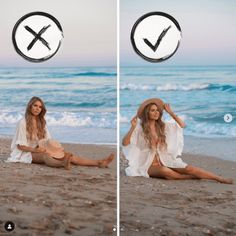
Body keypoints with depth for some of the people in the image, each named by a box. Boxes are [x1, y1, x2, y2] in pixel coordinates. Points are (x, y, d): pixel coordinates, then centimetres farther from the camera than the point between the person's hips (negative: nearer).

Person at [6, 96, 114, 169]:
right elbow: (20, 145, -12)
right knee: (44, 156, -41)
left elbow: (48, 140, 10)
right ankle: (62, 164, -76)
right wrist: (35, 150, -25)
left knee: (68, 155, -13)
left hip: (40, 151, 6)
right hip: (27, 153, -6)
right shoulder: (23, 122, -9)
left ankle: (99, 162, -27)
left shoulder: (42, 122, 11)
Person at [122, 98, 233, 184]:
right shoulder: (139, 128, -7)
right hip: (149, 165, -4)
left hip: (164, 161, 4)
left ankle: (221, 179, -25)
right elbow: (125, 143, -17)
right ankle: (194, 177, -23)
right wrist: (132, 127, -29)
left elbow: (182, 125, 6)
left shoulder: (163, 126, 7)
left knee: (188, 168, -18)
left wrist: (171, 112, 0)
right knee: (165, 171, -38)